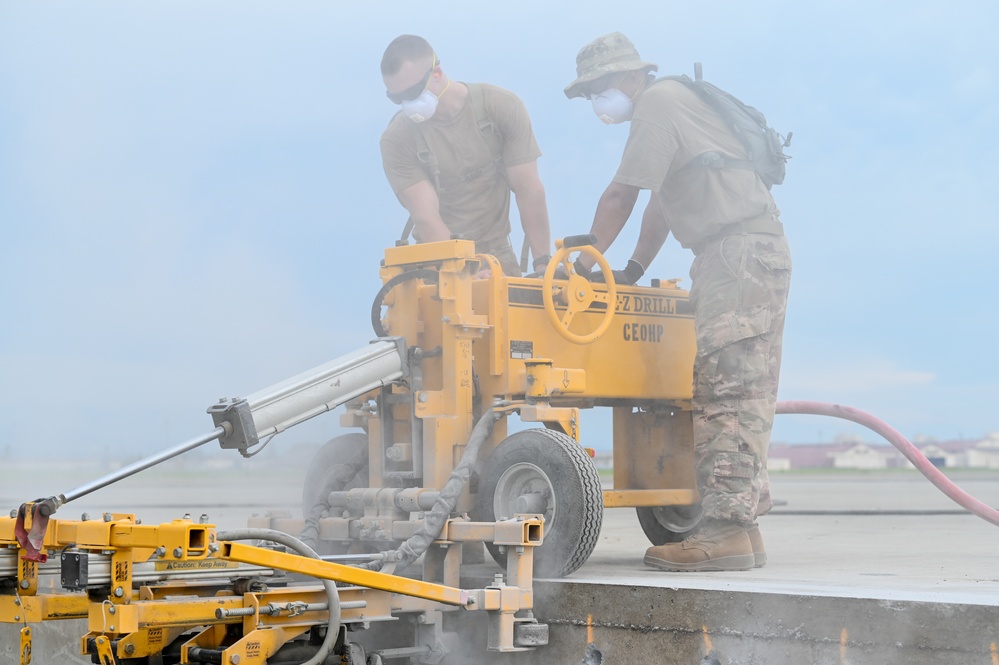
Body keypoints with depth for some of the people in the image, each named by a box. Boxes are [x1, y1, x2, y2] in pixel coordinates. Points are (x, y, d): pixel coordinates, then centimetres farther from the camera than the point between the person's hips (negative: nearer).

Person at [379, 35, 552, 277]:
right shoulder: (397, 139, -11)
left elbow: (528, 190, -8)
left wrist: (543, 263, -15)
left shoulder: (502, 107, -8)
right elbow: (426, 217, -19)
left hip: (497, 254, 1)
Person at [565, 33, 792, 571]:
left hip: (741, 249, -11)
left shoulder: (658, 101, -6)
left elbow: (620, 195, -8)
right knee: (735, 391, 8)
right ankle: (741, 527, 8)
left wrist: (585, 263, 0)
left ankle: (727, 529, -20)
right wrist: (633, 271, 21)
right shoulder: (669, 104, 25)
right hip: (736, 256, 11)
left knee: (728, 389, -16)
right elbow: (661, 203, 26)